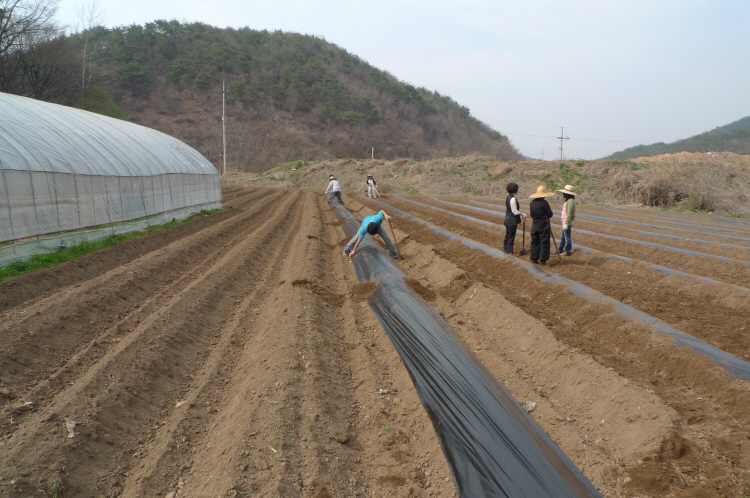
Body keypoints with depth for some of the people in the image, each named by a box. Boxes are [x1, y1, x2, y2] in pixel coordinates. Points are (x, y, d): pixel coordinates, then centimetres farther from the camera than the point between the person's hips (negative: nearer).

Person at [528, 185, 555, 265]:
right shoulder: (544, 203, -16)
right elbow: (550, 214, -8)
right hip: (544, 226, -5)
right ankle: (542, 260, 5)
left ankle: (534, 258, 15)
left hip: (534, 225, 6)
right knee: (544, 242, 3)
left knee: (535, 242, 12)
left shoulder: (532, 203, 2)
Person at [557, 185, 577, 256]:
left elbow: (569, 214, -23)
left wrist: (566, 224, -23)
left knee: (567, 237, 0)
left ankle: (568, 252, 9)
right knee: (563, 237, 19)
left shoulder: (570, 201, -20)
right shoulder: (568, 201, 12)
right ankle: (560, 250, 30)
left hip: (567, 223, -10)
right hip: (565, 222, 10)